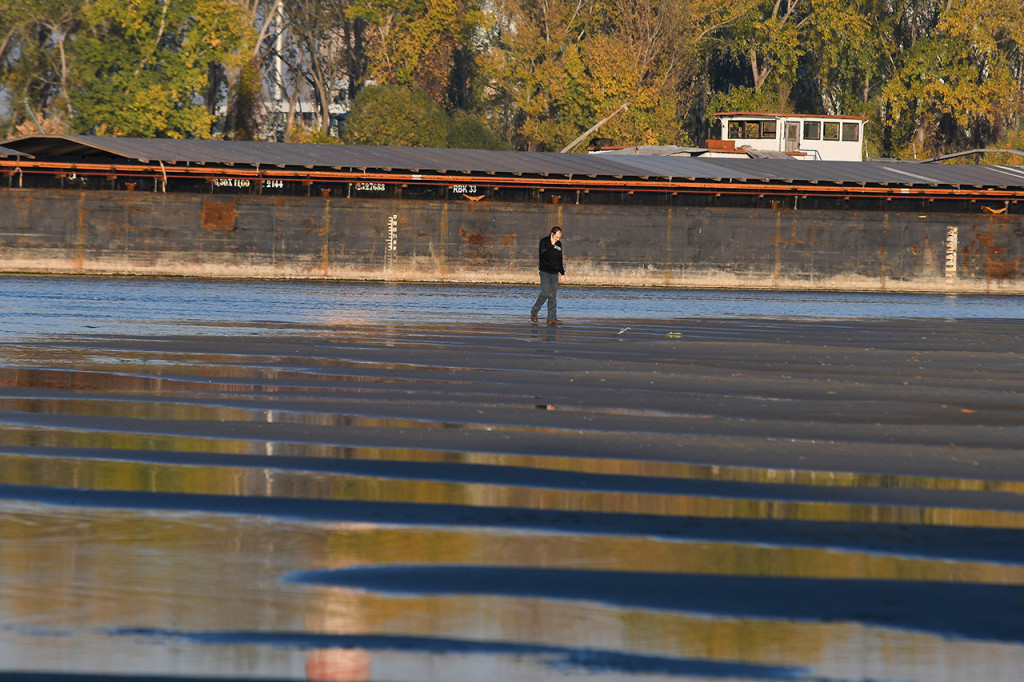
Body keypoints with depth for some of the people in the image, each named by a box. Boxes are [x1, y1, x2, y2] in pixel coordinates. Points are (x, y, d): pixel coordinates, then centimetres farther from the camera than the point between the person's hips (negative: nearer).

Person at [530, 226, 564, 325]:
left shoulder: (559, 244, 13)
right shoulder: (544, 242, -6)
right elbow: (545, 255, -21)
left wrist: (562, 273, 20)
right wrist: (552, 246, -23)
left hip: (554, 273, 6)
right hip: (545, 272, -6)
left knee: (552, 296, 2)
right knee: (545, 293, -13)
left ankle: (552, 318, 1)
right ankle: (534, 311, 7)